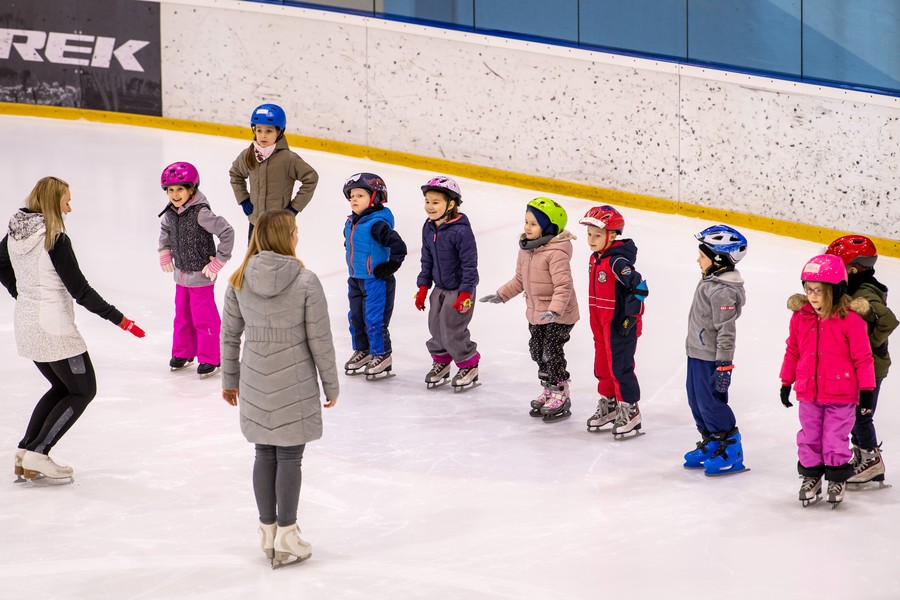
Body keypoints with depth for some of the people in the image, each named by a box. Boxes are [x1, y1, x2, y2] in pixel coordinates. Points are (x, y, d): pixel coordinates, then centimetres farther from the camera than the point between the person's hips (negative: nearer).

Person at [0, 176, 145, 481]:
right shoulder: (55, 239, -20)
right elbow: (79, 289, -20)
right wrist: (118, 318, -15)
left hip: (26, 323, 8)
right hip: (53, 328, -8)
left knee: (62, 387, 22)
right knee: (83, 390, 7)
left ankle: (25, 451, 14)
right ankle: (37, 454, 0)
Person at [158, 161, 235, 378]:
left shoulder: (200, 213, -24)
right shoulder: (170, 214, -2)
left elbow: (227, 232, -25)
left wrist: (219, 260, -20)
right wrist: (165, 252, 16)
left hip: (201, 276, -7)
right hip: (181, 274, 7)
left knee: (204, 318, 1)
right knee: (182, 316, 19)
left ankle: (210, 358, 13)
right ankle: (183, 352, 34)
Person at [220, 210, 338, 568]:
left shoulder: (239, 281, -3)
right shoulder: (306, 282, -15)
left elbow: (230, 334, 4)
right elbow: (319, 340, -11)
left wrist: (229, 379, 17)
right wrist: (331, 385, 1)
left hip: (255, 384, 4)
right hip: (295, 385, -4)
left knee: (264, 455, 15)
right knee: (289, 457, 6)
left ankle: (268, 532, 26)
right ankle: (286, 538, 13)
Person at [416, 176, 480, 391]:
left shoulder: (461, 230, -24)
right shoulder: (428, 228, -1)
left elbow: (469, 264, -21)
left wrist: (465, 294, -20)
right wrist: (423, 287, 10)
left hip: (459, 289, -7)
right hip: (439, 288, 7)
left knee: (452, 329, -4)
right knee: (435, 326, 13)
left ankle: (469, 365, 16)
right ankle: (441, 362, 34)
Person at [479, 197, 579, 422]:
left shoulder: (556, 253, -24)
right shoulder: (526, 248, 5)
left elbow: (564, 286, -29)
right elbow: (520, 279, 18)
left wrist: (554, 310, -39)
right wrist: (501, 295, 16)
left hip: (558, 315, -9)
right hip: (536, 314, 9)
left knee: (552, 353, -6)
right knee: (538, 352, 16)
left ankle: (560, 397, 7)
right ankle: (549, 392, 31)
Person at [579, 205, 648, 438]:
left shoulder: (618, 262, -23)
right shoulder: (596, 258, 7)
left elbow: (639, 288, -29)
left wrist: (630, 316, -23)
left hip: (620, 326, -9)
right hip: (602, 325, 9)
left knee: (620, 367, 0)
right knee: (602, 366, 18)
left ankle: (630, 410, 13)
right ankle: (608, 406, 34)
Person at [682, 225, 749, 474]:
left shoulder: (722, 292, -24)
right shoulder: (710, 282, 8)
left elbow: (727, 331, -25)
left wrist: (724, 366, -23)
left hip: (711, 358, -10)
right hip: (698, 354, 10)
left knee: (710, 403, -3)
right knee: (697, 401, 17)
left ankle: (731, 452, 8)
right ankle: (711, 444, 31)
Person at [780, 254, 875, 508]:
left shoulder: (850, 319, -14)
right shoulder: (800, 317, -1)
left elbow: (862, 356, -8)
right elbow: (792, 351, 11)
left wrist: (866, 389, -6)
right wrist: (786, 382, 15)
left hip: (840, 394, -4)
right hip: (809, 392, 4)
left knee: (836, 438, 4)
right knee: (809, 436, 13)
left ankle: (836, 478, 22)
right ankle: (811, 476, 29)